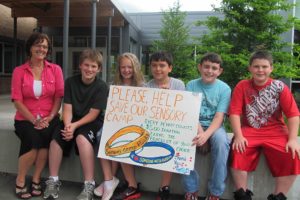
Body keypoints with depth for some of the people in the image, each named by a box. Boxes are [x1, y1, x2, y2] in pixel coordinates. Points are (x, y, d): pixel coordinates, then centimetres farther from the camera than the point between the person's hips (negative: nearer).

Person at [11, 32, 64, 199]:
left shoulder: (55, 69, 6)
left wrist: (49, 118, -11)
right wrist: (33, 120, -13)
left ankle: (36, 180, -11)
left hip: (49, 118, 1)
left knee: (45, 136, -31)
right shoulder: (19, 71, 4)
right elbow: (17, 100, -3)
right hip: (26, 118, 0)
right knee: (34, 140, -28)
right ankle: (20, 182, -4)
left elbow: (59, 96, 2)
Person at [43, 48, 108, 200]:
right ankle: (53, 181, -3)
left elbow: (93, 114, -13)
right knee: (56, 140, -21)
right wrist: (68, 125, -22)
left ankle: (89, 185, -26)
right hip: (72, 120, 4)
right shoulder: (70, 82, 1)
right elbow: (67, 108, -4)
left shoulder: (102, 87, -9)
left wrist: (75, 126, -24)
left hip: (92, 122, -4)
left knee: (82, 138, -33)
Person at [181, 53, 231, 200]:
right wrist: (199, 131, -25)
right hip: (194, 125, 1)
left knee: (221, 141, -34)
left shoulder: (224, 89, -3)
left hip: (214, 126, -1)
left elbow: (219, 117, -12)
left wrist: (206, 135, -30)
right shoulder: (191, 85, 1)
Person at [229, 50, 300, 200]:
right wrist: (238, 136, -20)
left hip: (275, 131, 1)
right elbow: (234, 113, -8)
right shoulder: (242, 86, -1)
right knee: (238, 151, -28)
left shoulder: (279, 86, -1)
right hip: (249, 130, -1)